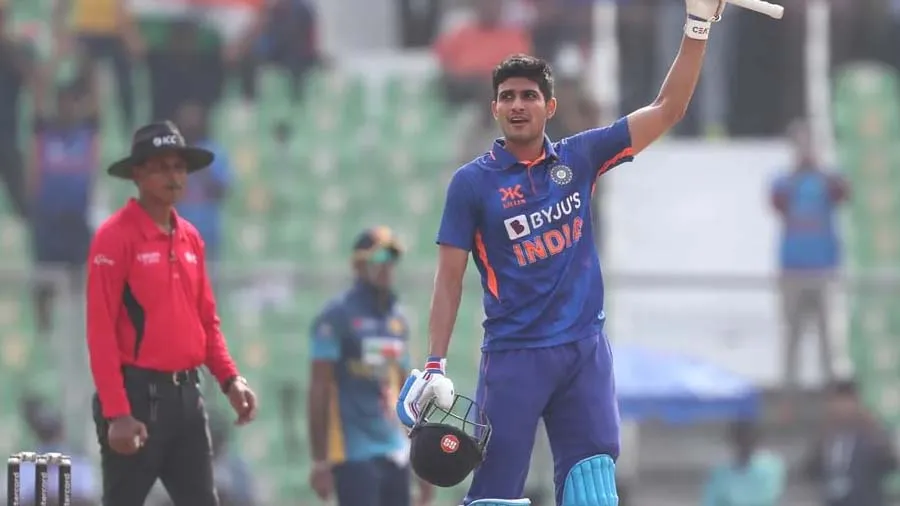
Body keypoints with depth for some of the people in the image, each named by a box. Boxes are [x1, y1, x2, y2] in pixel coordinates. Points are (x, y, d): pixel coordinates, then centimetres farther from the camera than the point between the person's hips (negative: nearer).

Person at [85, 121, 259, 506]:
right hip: (136, 394, -7)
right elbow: (101, 331, -14)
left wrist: (230, 379, 1)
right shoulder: (116, 237, -9)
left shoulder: (190, 238, 13)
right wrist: (117, 413, -20)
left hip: (185, 393, 7)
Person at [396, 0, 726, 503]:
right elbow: (450, 279, 0)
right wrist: (435, 365, -8)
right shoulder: (473, 182, -1)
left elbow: (667, 109, 6)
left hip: (585, 352, 3)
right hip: (513, 356, -3)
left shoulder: (579, 158, 7)